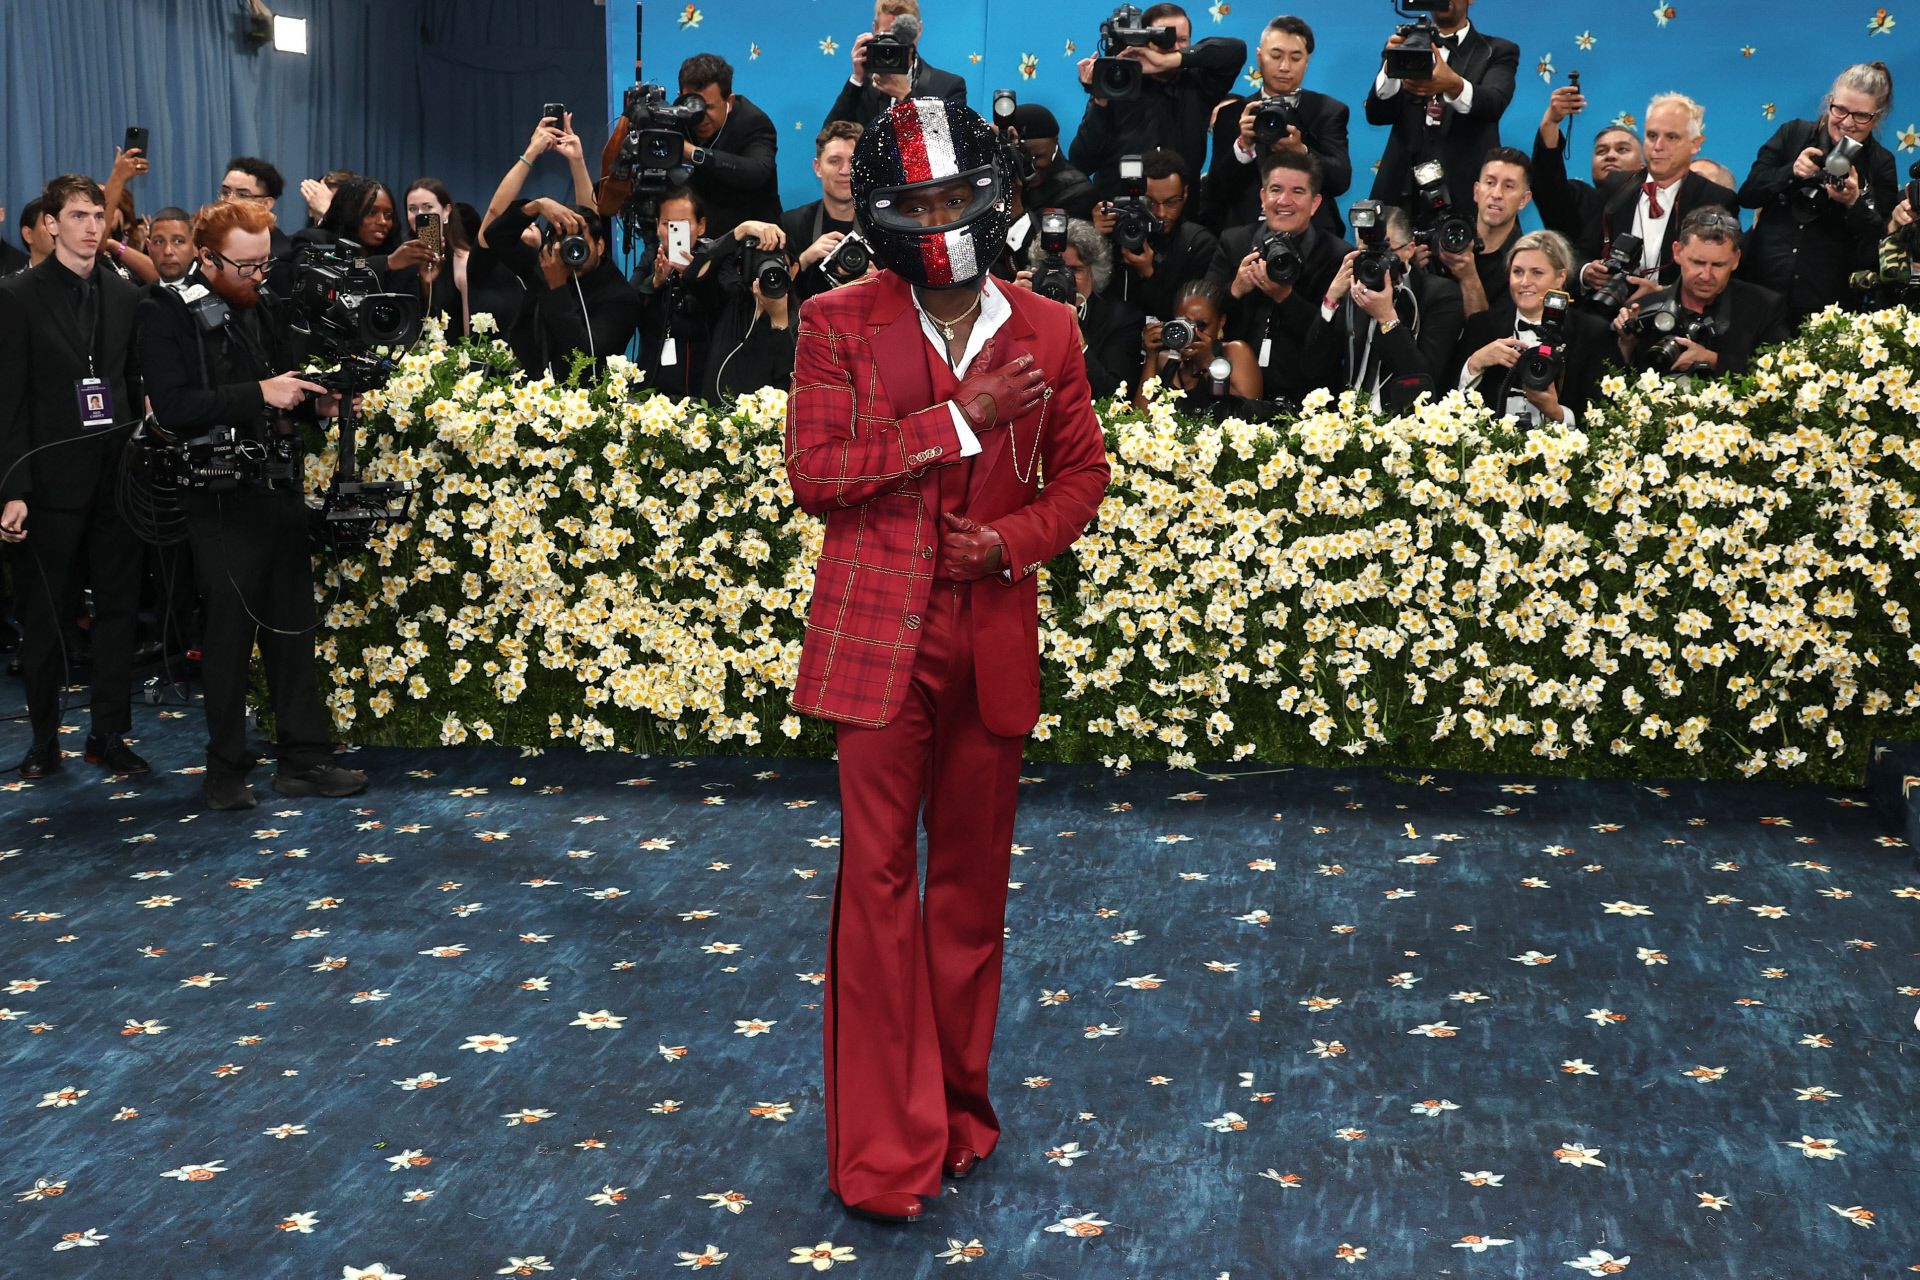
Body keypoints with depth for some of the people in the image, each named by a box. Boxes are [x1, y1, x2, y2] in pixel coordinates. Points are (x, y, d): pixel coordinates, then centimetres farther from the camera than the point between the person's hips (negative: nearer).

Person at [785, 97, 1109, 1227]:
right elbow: (814, 473, -9)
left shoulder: (1046, 330, 5)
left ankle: (957, 1105, 29)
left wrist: (1016, 538, -8)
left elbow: (1082, 472, 12)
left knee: (975, 880, 12)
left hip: (995, 635, 3)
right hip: (879, 634, -2)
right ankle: (888, 1153, 9)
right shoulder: (840, 324, -1)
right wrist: (959, 422, -15)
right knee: (877, 878, -1)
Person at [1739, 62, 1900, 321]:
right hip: (1762, 282, 1)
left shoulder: (1881, 164, 2)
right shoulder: (1792, 134, 3)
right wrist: (1791, 172, -16)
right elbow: (1747, 196, 0)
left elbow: (1879, 241, -1)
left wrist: (1855, 203, -19)